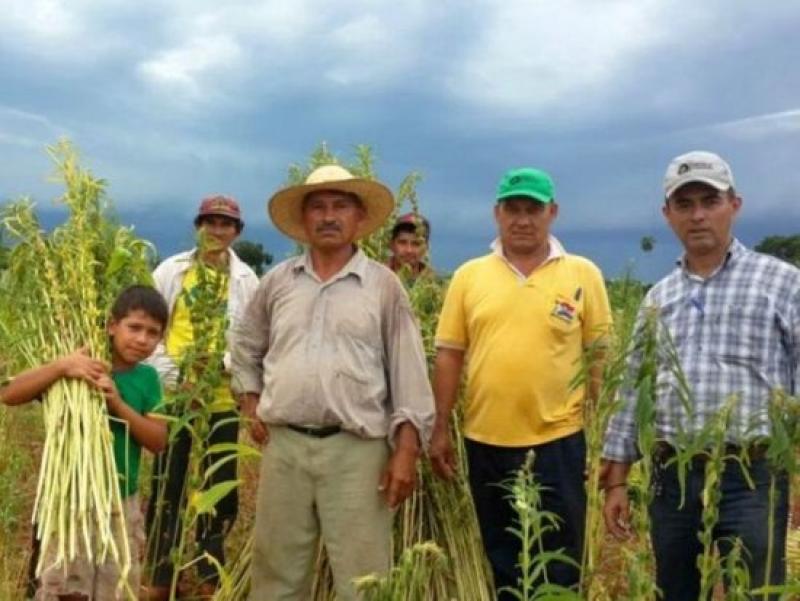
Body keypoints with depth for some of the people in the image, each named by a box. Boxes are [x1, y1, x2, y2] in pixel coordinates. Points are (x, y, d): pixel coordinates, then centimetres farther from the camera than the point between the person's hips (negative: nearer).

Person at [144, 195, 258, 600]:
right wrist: (173, 375, -10)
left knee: (222, 486, 9)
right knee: (168, 484, 6)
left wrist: (222, 362, -17)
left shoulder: (246, 279, 3)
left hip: (223, 396, 1)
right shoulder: (172, 270, 2)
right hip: (175, 393, 0)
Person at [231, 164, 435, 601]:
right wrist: (251, 404, 13)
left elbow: (409, 374, -2)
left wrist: (406, 450, -7)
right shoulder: (277, 281, 8)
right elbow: (245, 345, 24)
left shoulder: (384, 285, 0)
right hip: (284, 445, 3)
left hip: (356, 449, -3)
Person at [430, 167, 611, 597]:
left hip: (558, 440, -2)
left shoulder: (582, 274, 0)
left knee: (559, 566, 8)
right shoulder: (469, 276, 4)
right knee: (501, 562, 17)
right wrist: (440, 430, 2)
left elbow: (602, 356, 1)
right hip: (486, 441, 2)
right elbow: (449, 355, 5)